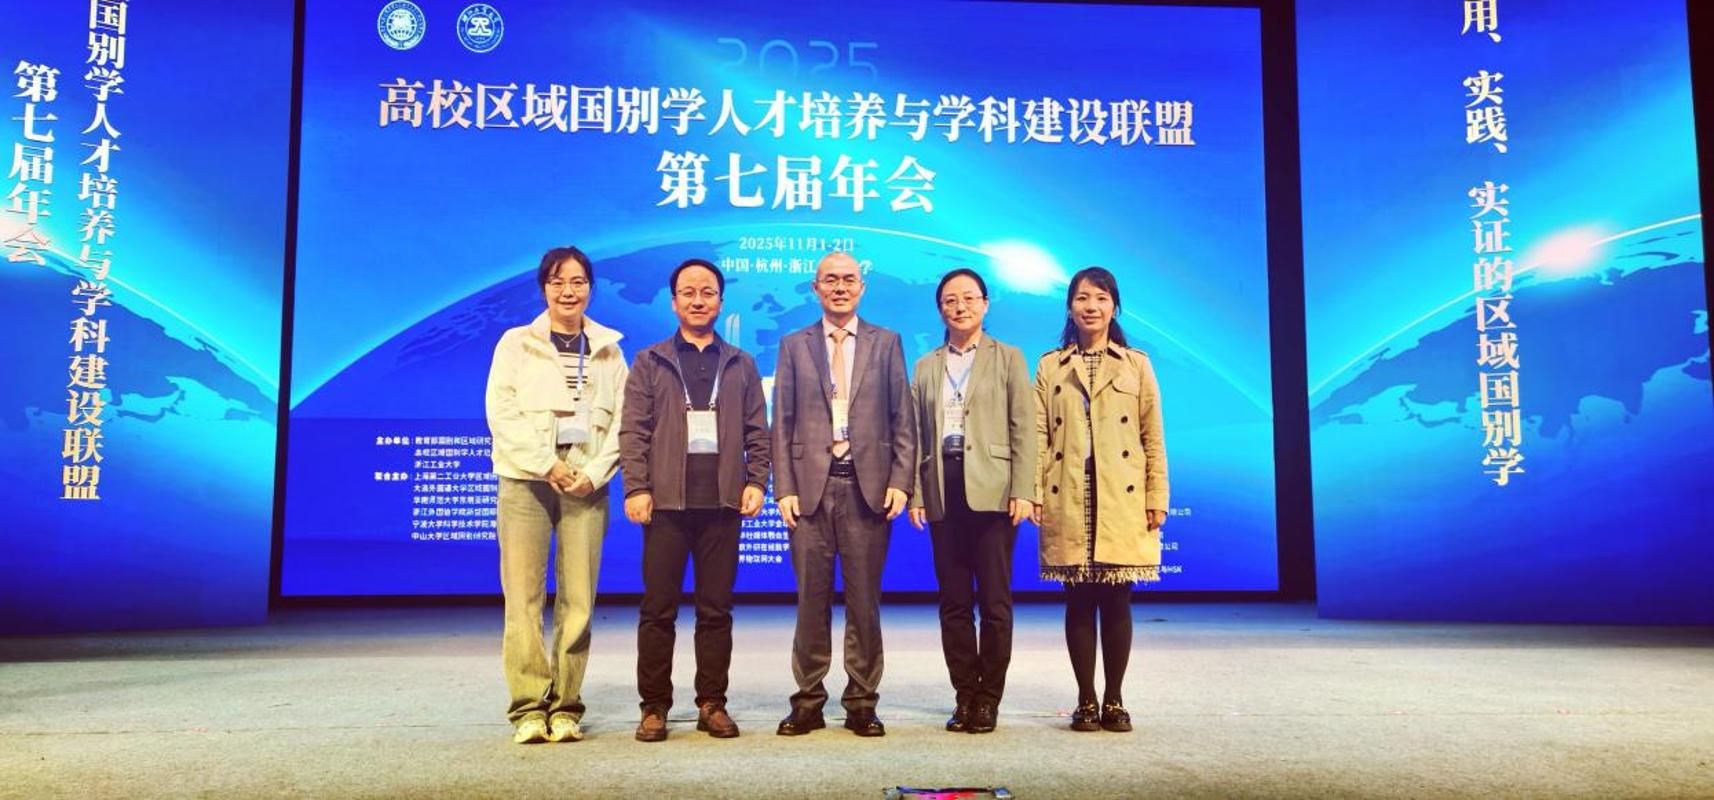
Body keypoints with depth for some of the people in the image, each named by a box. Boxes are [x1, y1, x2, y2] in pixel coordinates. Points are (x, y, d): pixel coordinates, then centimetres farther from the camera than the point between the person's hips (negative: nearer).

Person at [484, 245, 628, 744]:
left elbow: (621, 419, 8)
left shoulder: (609, 349, 14)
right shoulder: (516, 343, 10)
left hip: (586, 486, 1)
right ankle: (528, 708, 1)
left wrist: (594, 473, -6)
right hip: (526, 480, -1)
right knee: (524, 597, -4)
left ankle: (565, 707, 5)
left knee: (579, 600, -2)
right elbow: (501, 412, 0)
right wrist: (547, 465, -10)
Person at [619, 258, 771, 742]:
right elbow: (633, 431, 3)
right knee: (658, 609, 1)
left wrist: (756, 482, -1)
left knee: (716, 610, 5)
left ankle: (712, 704, 13)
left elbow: (757, 431, 12)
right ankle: (655, 707, 9)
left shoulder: (740, 365, 15)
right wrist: (636, 487, -8)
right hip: (667, 501, -1)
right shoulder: (651, 362, 10)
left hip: (723, 501, 1)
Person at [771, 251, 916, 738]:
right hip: (811, 484, 0)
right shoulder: (793, 346, 10)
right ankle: (808, 702, 14)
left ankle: (862, 703, 14)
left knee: (865, 600, 4)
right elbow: (782, 423, 6)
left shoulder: (886, 343, 10)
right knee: (811, 598, 4)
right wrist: (784, 488, -2)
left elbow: (903, 419, 6)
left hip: (868, 486, 0)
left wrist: (900, 481, -4)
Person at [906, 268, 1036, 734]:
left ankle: (989, 697, 9)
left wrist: (1023, 491, -9)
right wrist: (915, 494, 2)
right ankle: (964, 695, 14)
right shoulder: (926, 366, 17)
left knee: (995, 601, -1)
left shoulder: (1008, 359, 9)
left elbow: (1024, 429, 1)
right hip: (943, 492, 3)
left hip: (991, 490, -3)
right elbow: (917, 434, 12)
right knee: (953, 601, 5)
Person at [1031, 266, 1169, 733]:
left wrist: (1157, 498, 0)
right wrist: (1035, 495, -4)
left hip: (1123, 502, 0)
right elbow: (1038, 437, 5)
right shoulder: (1049, 367, 9)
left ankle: (1114, 700, 14)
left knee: (1116, 601, 2)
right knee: (1079, 602, 3)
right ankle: (1086, 700, 12)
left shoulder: (1137, 366, 10)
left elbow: (1154, 438, 7)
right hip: (1068, 503, 0)